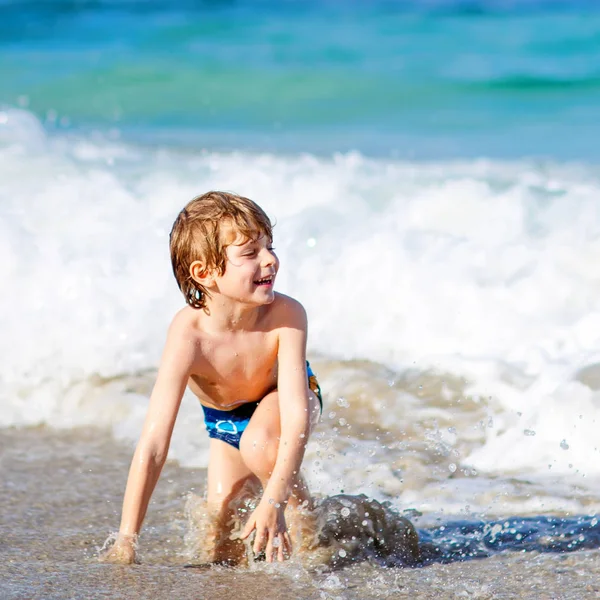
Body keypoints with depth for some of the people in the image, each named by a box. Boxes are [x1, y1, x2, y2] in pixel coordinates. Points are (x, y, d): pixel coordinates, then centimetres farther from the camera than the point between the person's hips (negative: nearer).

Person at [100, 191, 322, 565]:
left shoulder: (286, 316, -37)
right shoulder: (189, 336, -38)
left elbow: (296, 413, -39)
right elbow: (153, 446, -39)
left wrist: (274, 501, -51)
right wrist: (126, 541, -39)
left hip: (281, 399, -2)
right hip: (224, 421, 2)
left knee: (260, 443, -34)